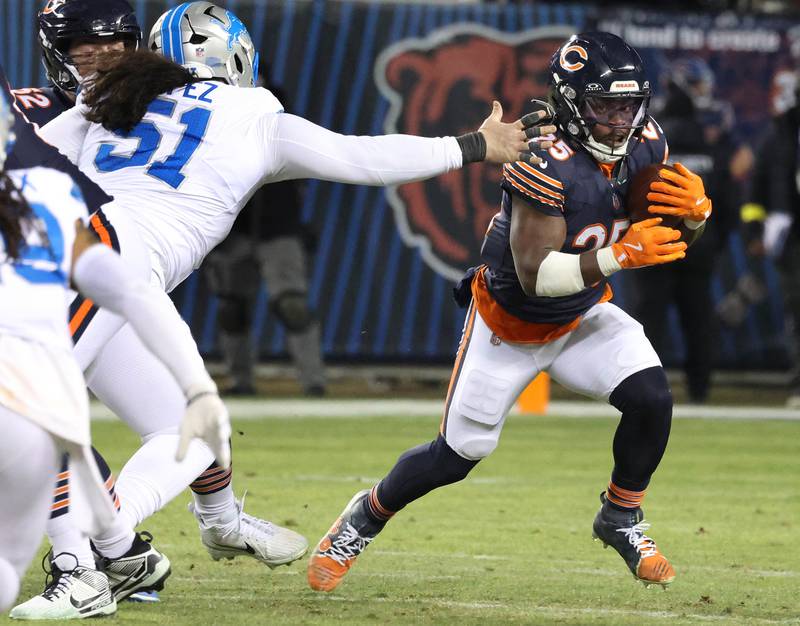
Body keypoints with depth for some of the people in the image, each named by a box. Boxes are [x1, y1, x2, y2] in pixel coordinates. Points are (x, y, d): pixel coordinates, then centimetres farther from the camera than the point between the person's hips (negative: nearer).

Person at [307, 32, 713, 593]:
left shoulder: (644, 145, -12)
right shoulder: (546, 163, -32)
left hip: (584, 315, 5)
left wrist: (696, 207, -23)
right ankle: (365, 517, 29)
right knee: (459, 454, 2)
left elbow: (676, 240, 0)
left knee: (652, 398, -18)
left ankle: (621, 520, 6)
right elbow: (535, 273, -36)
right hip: (511, 322, -5)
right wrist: (619, 256, -45)